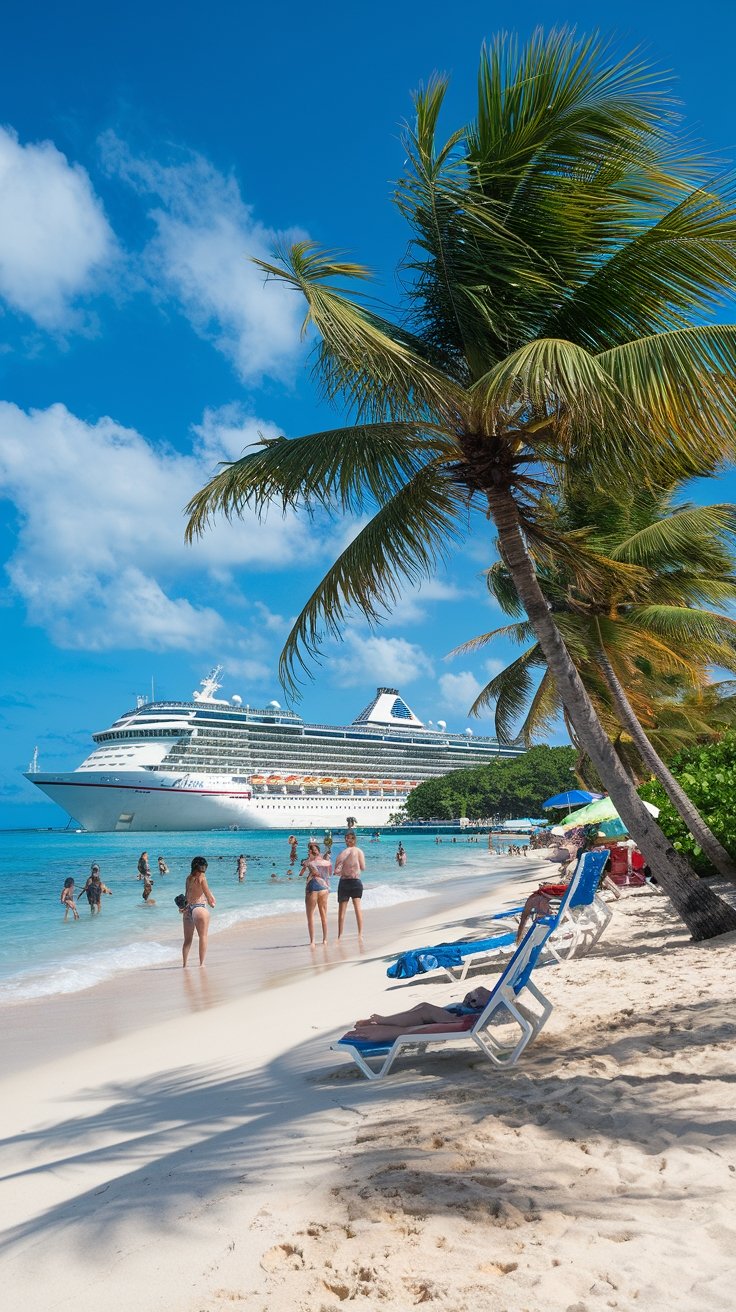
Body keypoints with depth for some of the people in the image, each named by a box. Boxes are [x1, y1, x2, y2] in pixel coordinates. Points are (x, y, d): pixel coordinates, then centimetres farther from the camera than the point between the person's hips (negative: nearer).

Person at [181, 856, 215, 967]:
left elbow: (186, 894, 12)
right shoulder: (201, 877, -10)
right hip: (199, 907, -6)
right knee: (203, 937, 4)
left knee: (187, 939, 12)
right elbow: (207, 892, -4)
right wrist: (211, 902, 13)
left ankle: (184, 963, 12)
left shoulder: (188, 878, 8)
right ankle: (202, 963, 4)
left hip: (188, 909, 6)